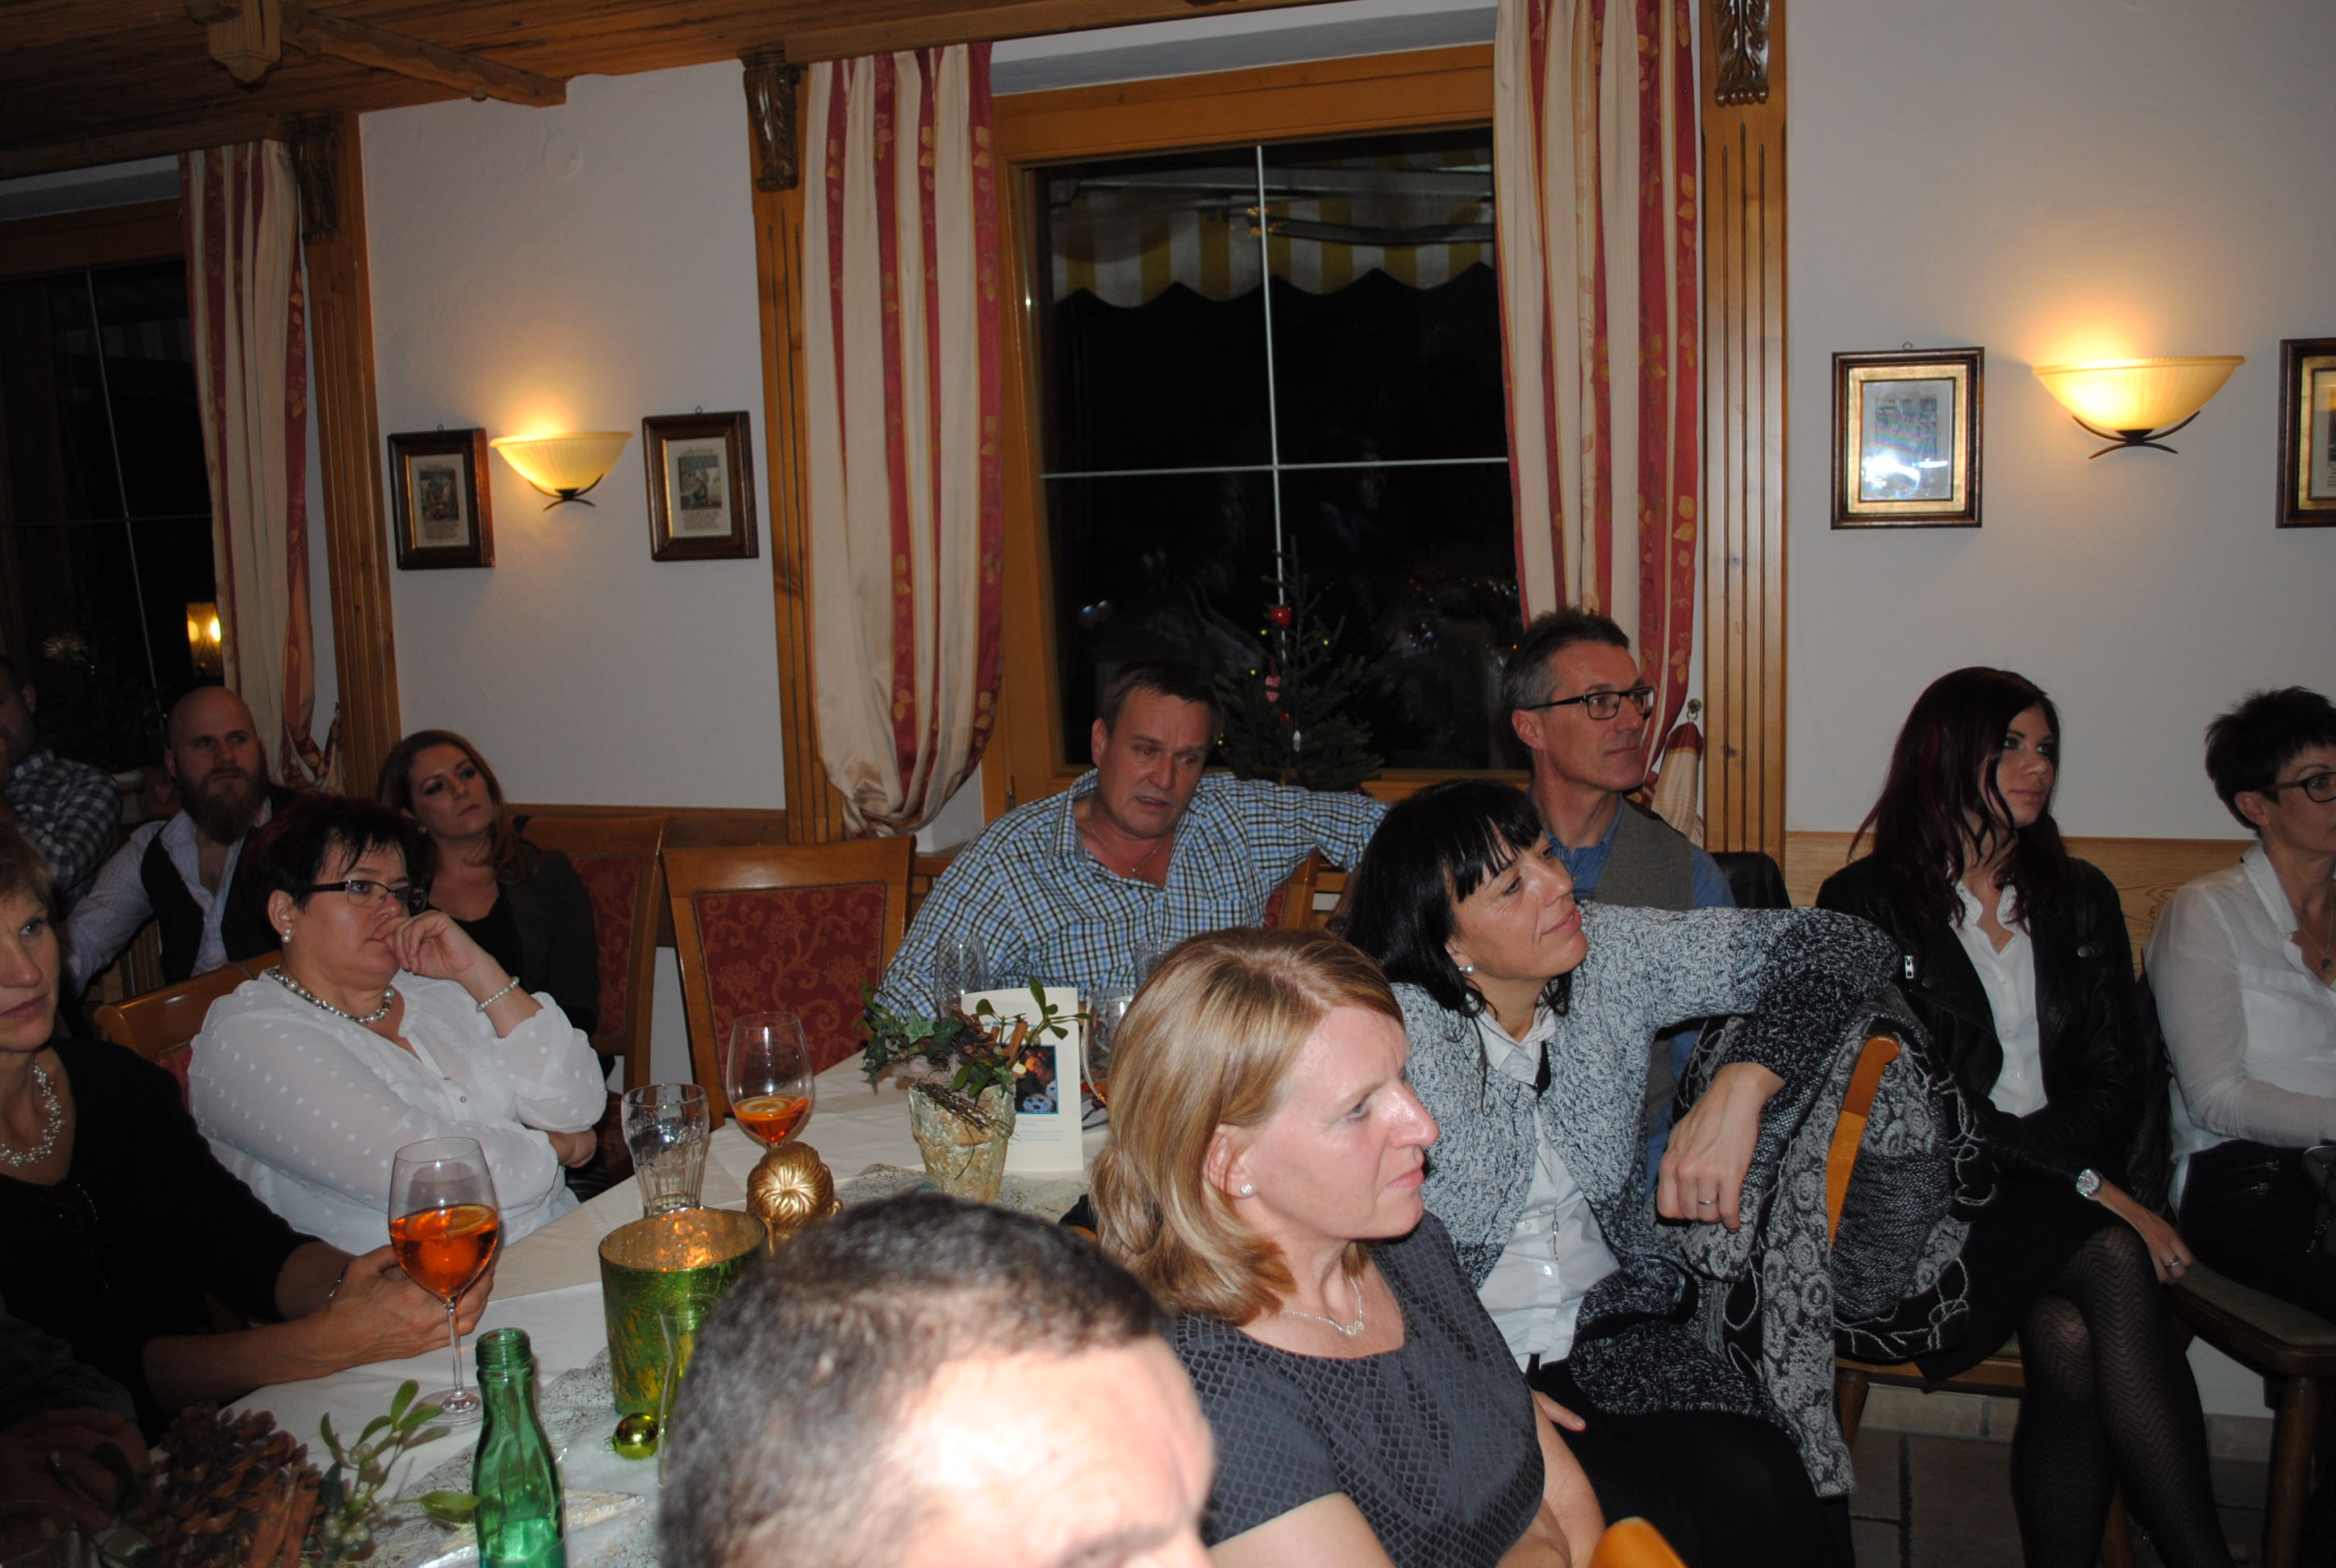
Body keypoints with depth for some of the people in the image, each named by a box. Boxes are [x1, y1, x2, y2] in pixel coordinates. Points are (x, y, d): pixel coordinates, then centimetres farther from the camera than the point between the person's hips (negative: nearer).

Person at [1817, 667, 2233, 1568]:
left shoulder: (2080, 899, 18)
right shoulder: (1865, 902, 2)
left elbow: (2117, 1077, 11)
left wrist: (2044, 1161, -10)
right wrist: (2088, 1186, -14)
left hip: (2060, 1194, 4)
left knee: (2068, 1338, -30)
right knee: (2113, 1263, -31)